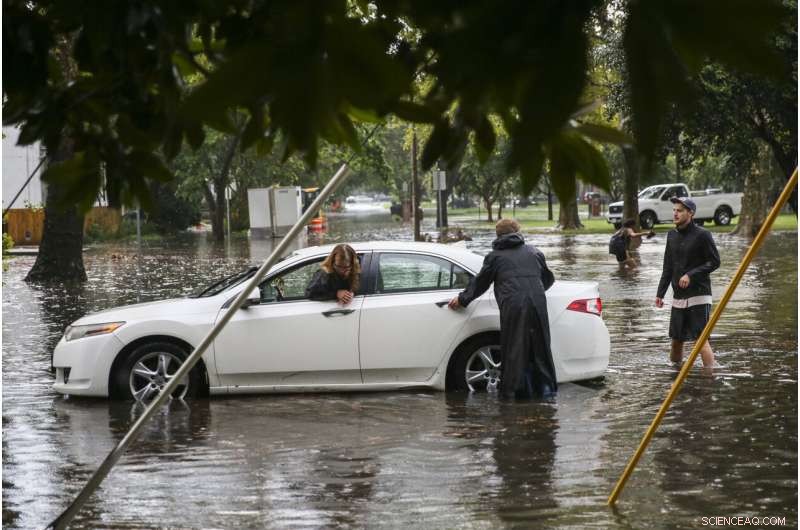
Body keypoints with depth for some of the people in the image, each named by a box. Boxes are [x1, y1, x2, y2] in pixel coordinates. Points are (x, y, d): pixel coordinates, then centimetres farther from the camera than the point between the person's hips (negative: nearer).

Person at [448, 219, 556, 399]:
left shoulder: (495, 256, 11)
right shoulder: (534, 252, 21)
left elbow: (480, 282, 17)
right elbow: (548, 279, 31)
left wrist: (462, 299, 30)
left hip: (513, 306, -3)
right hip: (537, 303, 3)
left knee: (514, 350, 2)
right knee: (540, 347, 10)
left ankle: (521, 390, 1)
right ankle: (546, 387, 8)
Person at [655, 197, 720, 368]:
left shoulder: (702, 235, -8)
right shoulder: (672, 235, 11)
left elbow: (714, 262, -9)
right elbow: (668, 267, 17)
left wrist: (691, 275, -17)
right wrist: (660, 293, 12)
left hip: (698, 295, -6)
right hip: (678, 296, 6)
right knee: (676, 340, 11)